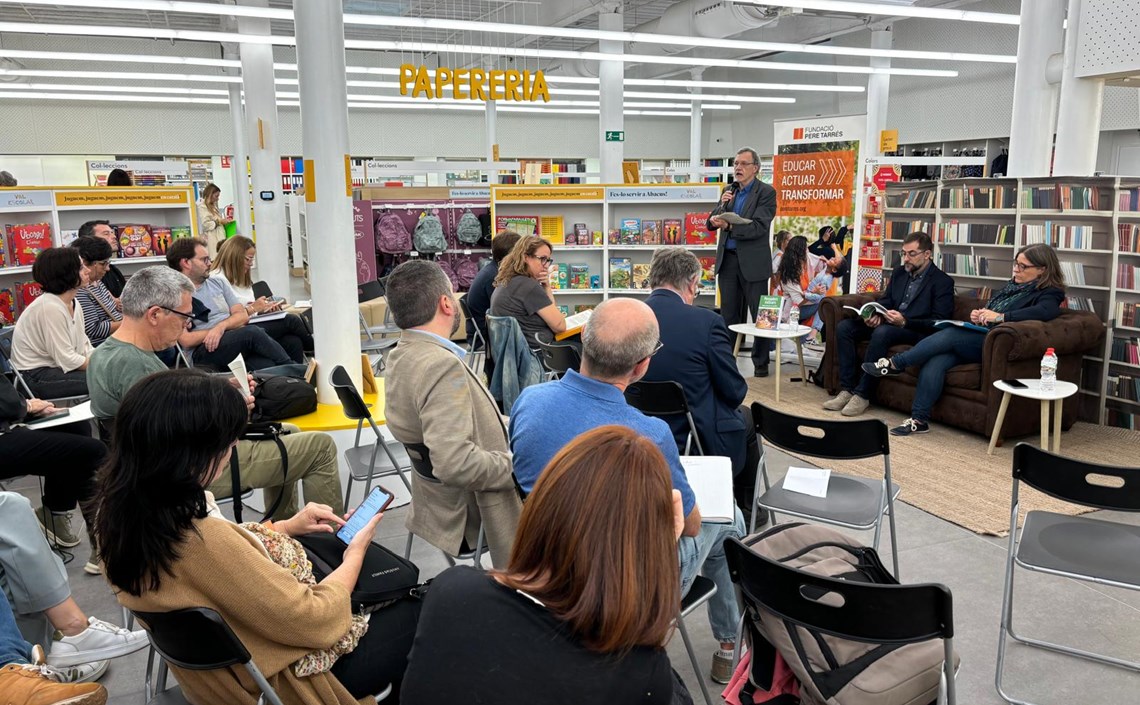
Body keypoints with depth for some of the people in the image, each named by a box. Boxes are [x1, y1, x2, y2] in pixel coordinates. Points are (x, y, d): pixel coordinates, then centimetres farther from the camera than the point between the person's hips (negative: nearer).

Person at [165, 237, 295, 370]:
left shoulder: (218, 283, 22)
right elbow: (186, 341, -5)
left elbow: (243, 315, 13)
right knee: (252, 332, -31)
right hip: (203, 353, -5)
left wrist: (221, 327, -9)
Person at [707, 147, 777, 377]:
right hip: (727, 260, 5)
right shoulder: (728, 191, 12)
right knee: (728, 314, 9)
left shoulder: (766, 192, -5)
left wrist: (728, 226, -26)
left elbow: (758, 227, -16)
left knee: (759, 315, 1)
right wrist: (721, 205, -11)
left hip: (753, 262, -5)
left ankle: (760, 363, 9)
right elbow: (711, 223, 7)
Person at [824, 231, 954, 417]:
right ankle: (847, 389, -17)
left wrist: (904, 321, -25)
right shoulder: (899, 272, 15)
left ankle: (862, 395, -29)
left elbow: (939, 322, -12)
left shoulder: (943, 282, -5)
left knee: (882, 332, -38)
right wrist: (875, 315, -7)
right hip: (888, 323, 7)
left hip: (916, 331, -7)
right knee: (844, 327, -14)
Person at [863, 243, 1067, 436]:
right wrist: (978, 316, 7)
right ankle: (919, 419, -22)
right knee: (935, 362, -22)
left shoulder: (1049, 293, 0)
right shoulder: (1012, 285, 24)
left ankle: (895, 364, -17)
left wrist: (1000, 316, -28)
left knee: (950, 335, -29)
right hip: (976, 339, 7)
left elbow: (1046, 311, -23)